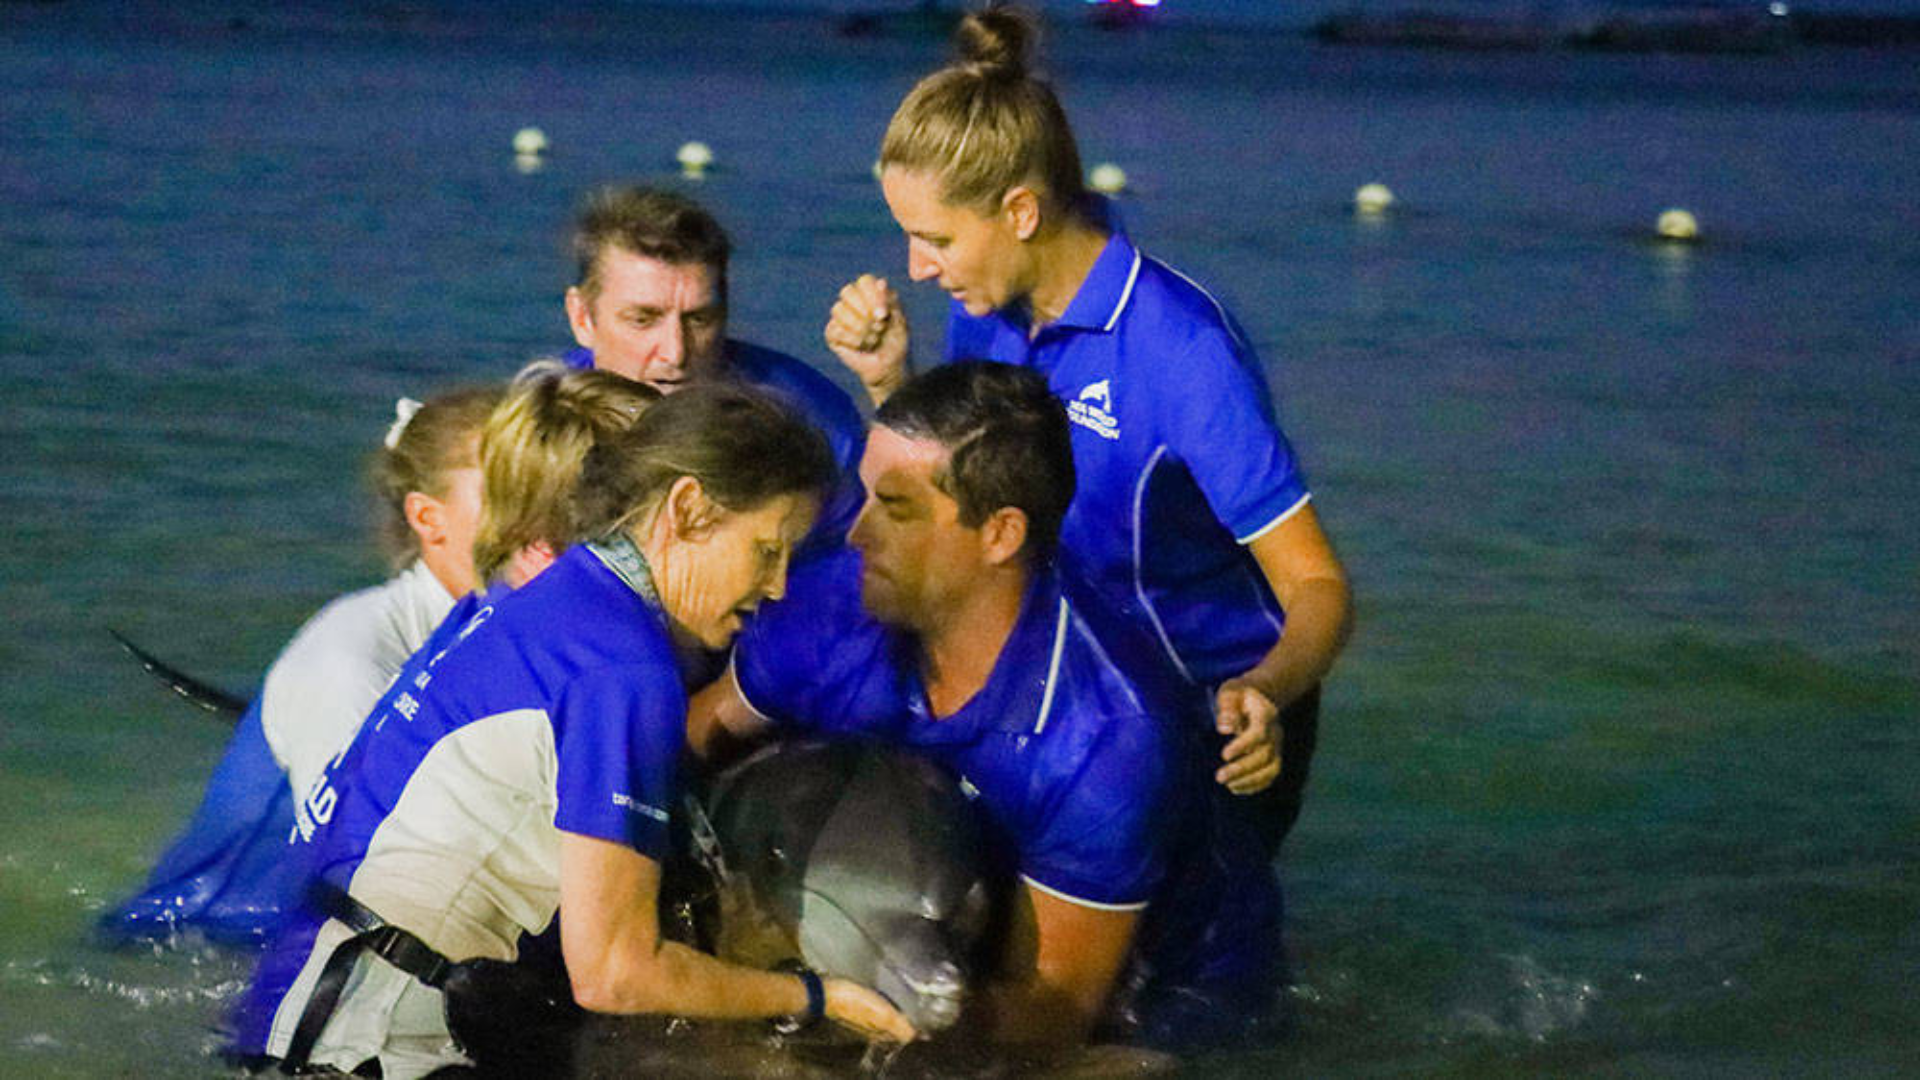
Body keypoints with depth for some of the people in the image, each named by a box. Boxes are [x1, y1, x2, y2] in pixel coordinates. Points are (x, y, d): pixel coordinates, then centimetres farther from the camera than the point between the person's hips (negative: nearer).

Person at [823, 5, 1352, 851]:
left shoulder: (1180, 349, -24)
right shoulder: (989, 309, -2)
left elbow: (1317, 587, -24)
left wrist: (1263, 693, -45)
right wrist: (888, 381, -5)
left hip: (1214, 726, -6)